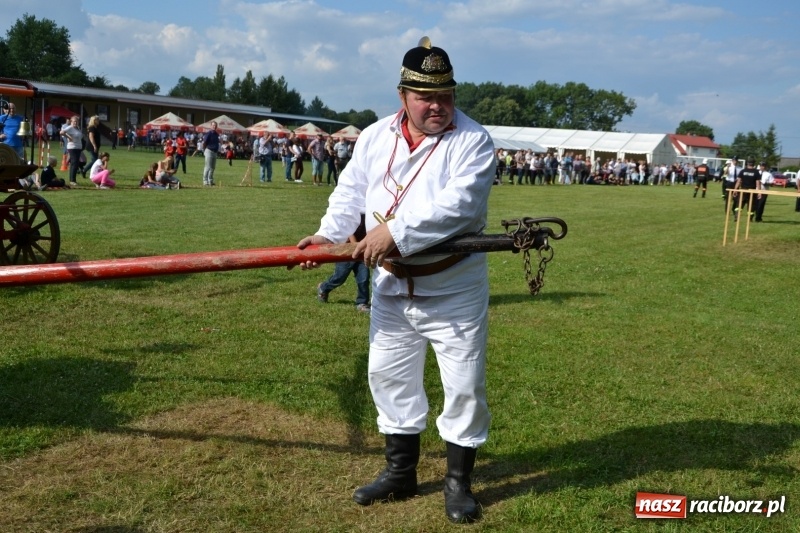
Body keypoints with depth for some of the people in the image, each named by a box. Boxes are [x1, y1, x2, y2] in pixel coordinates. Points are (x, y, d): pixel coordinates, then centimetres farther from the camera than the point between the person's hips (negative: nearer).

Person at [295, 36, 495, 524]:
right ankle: (401, 473, 33)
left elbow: (457, 206, -27)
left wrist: (396, 232, -32)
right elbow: (351, 194, 6)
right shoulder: (375, 137, 3)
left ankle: (459, 481, 23)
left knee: (465, 384, 3)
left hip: (454, 288, -4)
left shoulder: (473, 140, -14)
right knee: (389, 375, 14)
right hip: (391, 286, 5)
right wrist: (328, 235, -11)